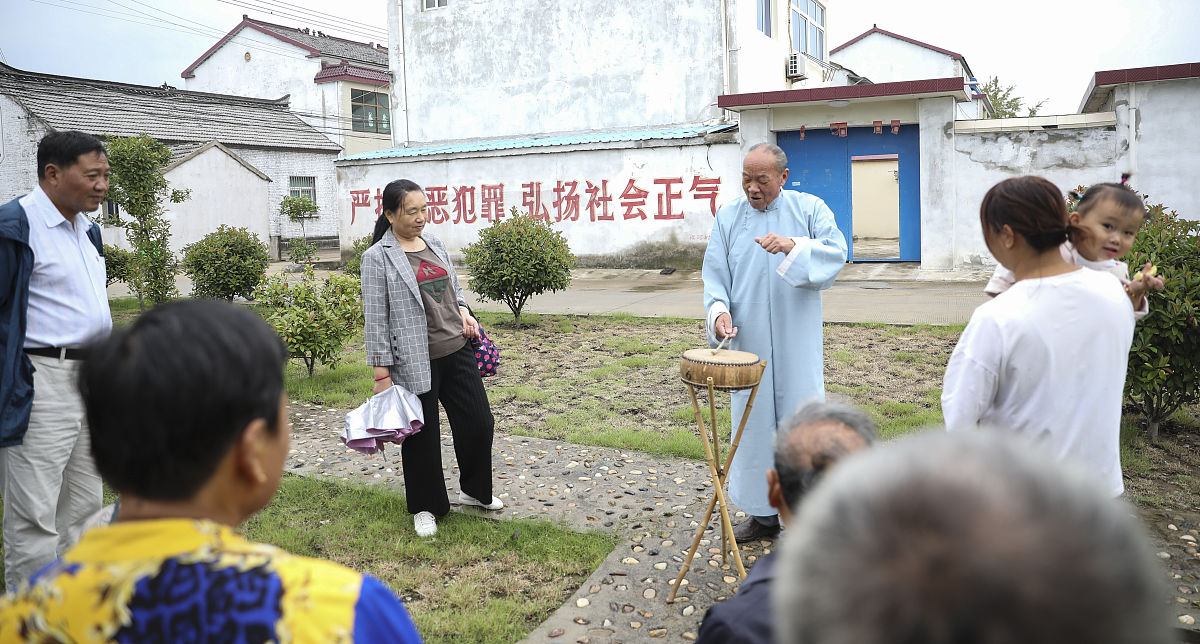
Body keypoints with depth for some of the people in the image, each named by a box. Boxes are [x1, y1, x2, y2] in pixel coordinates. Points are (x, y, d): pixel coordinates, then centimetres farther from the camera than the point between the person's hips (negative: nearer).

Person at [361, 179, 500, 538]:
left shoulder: (435, 244, 10)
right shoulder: (378, 257, -8)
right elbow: (376, 319, -10)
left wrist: (464, 312, 2)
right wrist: (382, 373, -12)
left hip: (457, 351, 6)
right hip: (416, 362, -5)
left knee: (479, 423, 9)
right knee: (422, 437, 7)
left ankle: (474, 491, 32)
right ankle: (425, 508, 27)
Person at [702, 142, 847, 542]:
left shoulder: (810, 209, 2)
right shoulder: (728, 217, 7)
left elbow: (837, 253, -11)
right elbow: (715, 274, 4)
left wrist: (793, 246, -27)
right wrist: (719, 310, -14)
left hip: (796, 343, -2)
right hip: (749, 343, 3)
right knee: (754, 422, 8)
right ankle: (763, 514, 20)